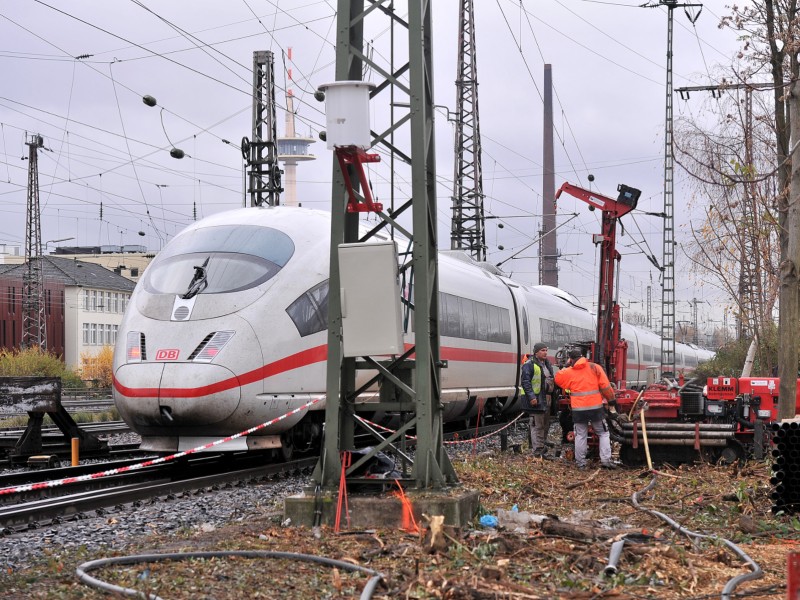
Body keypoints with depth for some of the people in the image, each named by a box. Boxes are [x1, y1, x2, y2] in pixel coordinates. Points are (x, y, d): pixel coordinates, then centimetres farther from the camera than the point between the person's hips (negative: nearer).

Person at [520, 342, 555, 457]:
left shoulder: (547, 364, 18)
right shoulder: (529, 365, -11)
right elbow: (525, 382, -17)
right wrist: (531, 397, -23)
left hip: (546, 400, 9)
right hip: (536, 400, -9)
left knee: (545, 426, 15)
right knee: (537, 426, -9)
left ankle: (543, 449, 25)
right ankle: (538, 452, -9)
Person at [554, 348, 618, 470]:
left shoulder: (568, 372, -1)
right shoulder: (595, 368, -1)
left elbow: (558, 379, 18)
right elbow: (606, 387, -3)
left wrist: (567, 366, 19)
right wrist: (611, 400, 7)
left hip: (578, 409, 1)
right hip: (595, 407, -1)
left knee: (580, 436, 10)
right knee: (603, 433, 10)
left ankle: (581, 463, 12)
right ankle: (606, 460, -1)